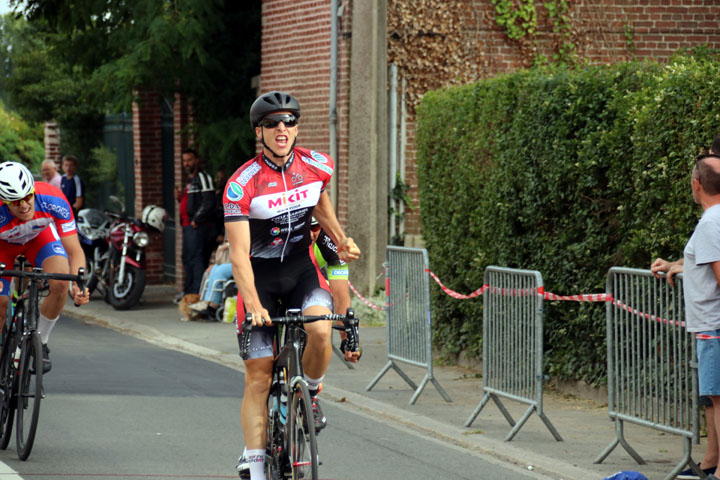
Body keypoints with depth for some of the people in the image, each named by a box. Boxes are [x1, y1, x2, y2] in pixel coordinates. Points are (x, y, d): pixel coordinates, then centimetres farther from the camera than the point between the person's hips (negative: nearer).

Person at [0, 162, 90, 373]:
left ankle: (40, 341, -4)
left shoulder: (54, 200, -37)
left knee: (60, 283, -27)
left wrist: (78, 284, -49)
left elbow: (74, 252, -32)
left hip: (40, 236, 0)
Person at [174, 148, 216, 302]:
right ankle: (188, 291, 23)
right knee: (187, 259, 15)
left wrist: (196, 220, -18)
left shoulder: (203, 177, -8)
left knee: (196, 259, -14)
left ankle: (198, 292, -17)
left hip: (198, 226, -11)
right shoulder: (190, 180, 23)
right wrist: (180, 198, 11)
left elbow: (209, 202, -18)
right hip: (188, 226, 11)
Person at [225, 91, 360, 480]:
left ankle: (310, 395, 2)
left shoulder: (317, 166, -7)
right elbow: (239, 254, -24)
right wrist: (254, 306, -34)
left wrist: (339, 238, 8)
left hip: (301, 268, 2)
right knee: (258, 376, -5)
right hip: (259, 275, -2)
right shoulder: (242, 184, -20)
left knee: (320, 331, -29)